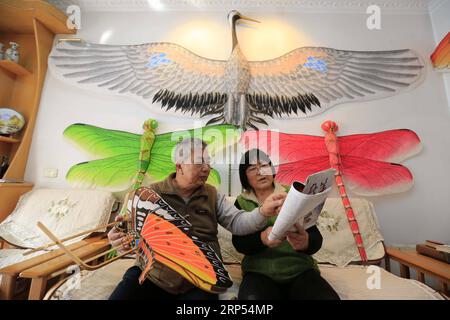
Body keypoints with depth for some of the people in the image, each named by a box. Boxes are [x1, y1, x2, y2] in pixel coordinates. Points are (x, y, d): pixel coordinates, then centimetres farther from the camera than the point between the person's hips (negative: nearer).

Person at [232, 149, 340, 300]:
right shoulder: (242, 203, 6)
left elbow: (316, 238, -1)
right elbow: (239, 243, -3)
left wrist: (306, 242, -25)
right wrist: (262, 238, -25)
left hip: (300, 268, 1)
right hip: (259, 271, 0)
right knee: (252, 297, -31)